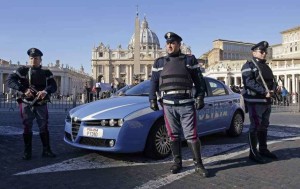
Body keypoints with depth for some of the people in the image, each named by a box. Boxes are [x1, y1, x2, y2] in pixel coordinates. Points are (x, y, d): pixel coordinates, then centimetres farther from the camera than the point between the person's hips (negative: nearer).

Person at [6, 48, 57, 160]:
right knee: (27, 128, 3)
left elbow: (53, 86, -4)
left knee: (44, 127, 4)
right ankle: (27, 152, 11)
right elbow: (10, 80, -9)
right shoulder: (23, 70, 2)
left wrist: (45, 91, -26)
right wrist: (23, 90, -23)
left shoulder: (46, 73, 6)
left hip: (41, 105, 1)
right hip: (26, 104, -1)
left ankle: (46, 150, 11)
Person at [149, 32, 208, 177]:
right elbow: (153, 83, 14)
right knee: (173, 135, 7)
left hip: (187, 104, -2)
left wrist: (200, 97, -2)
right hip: (168, 105, 2)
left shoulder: (190, 60, 7)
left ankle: (198, 164, 7)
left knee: (192, 135, -2)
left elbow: (199, 80, 7)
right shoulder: (159, 62, 12)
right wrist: (152, 100, 7)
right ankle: (177, 162, 19)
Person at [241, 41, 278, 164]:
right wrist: (264, 92, -23)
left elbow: (272, 81, 20)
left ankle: (263, 150, 24)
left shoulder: (266, 66, 21)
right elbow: (249, 82, -18)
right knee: (255, 126, -7)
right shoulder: (249, 66, -5)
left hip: (267, 101, 8)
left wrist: (272, 90, -4)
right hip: (255, 101, -8)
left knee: (264, 126, 14)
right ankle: (253, 153, -1)